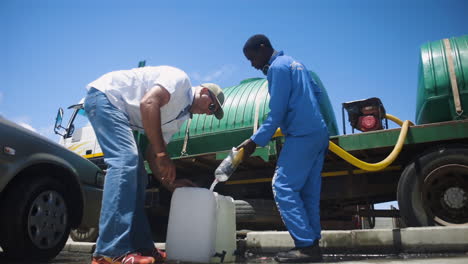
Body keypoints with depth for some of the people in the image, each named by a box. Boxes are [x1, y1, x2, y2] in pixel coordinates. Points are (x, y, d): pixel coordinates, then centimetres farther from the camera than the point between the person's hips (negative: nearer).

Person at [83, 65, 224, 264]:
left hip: (118, 110, 10)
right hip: (105, 95, -10)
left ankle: (140, 247, 5)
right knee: (126, 160, -25)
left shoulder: (180, 116, 16)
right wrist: (163, 154, -26)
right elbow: (148, 103, -26)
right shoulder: (180, 79, -9)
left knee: (136, 174, 3)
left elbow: (152, 153, 12)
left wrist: (170, 182, 0)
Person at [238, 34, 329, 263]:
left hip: (301, 135, -10)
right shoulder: (295, 63, 21)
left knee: (283, 187, -11)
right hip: (319, 133, 10)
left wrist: (254, 141, -11)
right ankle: (311, 245, 9)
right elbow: (316, 92, 28)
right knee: (308, 192, 7)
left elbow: (276, 113, -14)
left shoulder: (277, 67, -7)